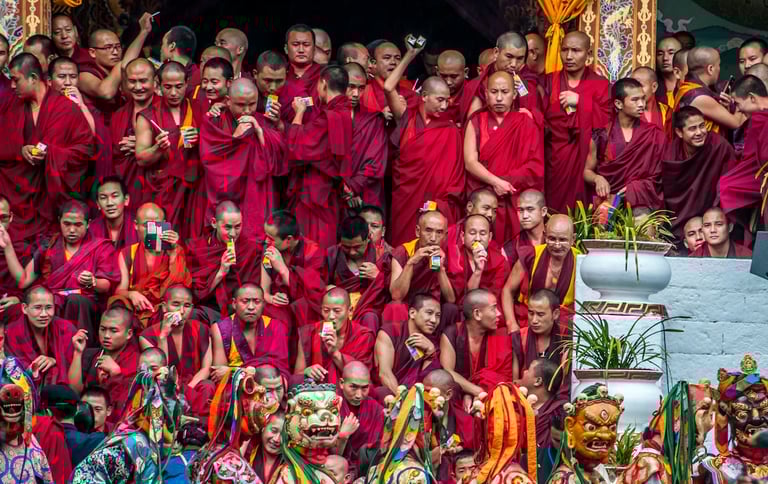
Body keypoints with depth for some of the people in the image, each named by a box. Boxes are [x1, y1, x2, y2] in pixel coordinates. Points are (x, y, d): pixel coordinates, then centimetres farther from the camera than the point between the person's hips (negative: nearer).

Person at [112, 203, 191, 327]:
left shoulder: (176, 251, 11)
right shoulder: (127, 254, 13)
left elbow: (179, 283, -5)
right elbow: (120, 290, 2)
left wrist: (173, 253, -12)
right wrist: (132, 294, -21)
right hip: (137, 308, 0)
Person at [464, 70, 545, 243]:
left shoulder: (525, 123, 3)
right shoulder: (477, 122, 6)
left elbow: (535, 166, -1)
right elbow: (470, 162, -5)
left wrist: (504, 184, -12)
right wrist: (496, 182, -18)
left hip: (516, 200, -1)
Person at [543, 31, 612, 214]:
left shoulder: (600, 84, 4)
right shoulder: (549, 82, 9)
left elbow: (607, 121, -8)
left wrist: (580, 101, -11)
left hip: (587, 158, -2)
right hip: (555, 158, 2)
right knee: (556, 210, -1)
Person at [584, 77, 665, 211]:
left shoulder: (654, 135, 4)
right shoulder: (602, 136, 4)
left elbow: (657, 176, 4)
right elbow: (588, 171, 14)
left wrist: (632, 190, -11)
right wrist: (597, 178, -8)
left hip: (640, 202, 0)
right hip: (608, 201, 0)